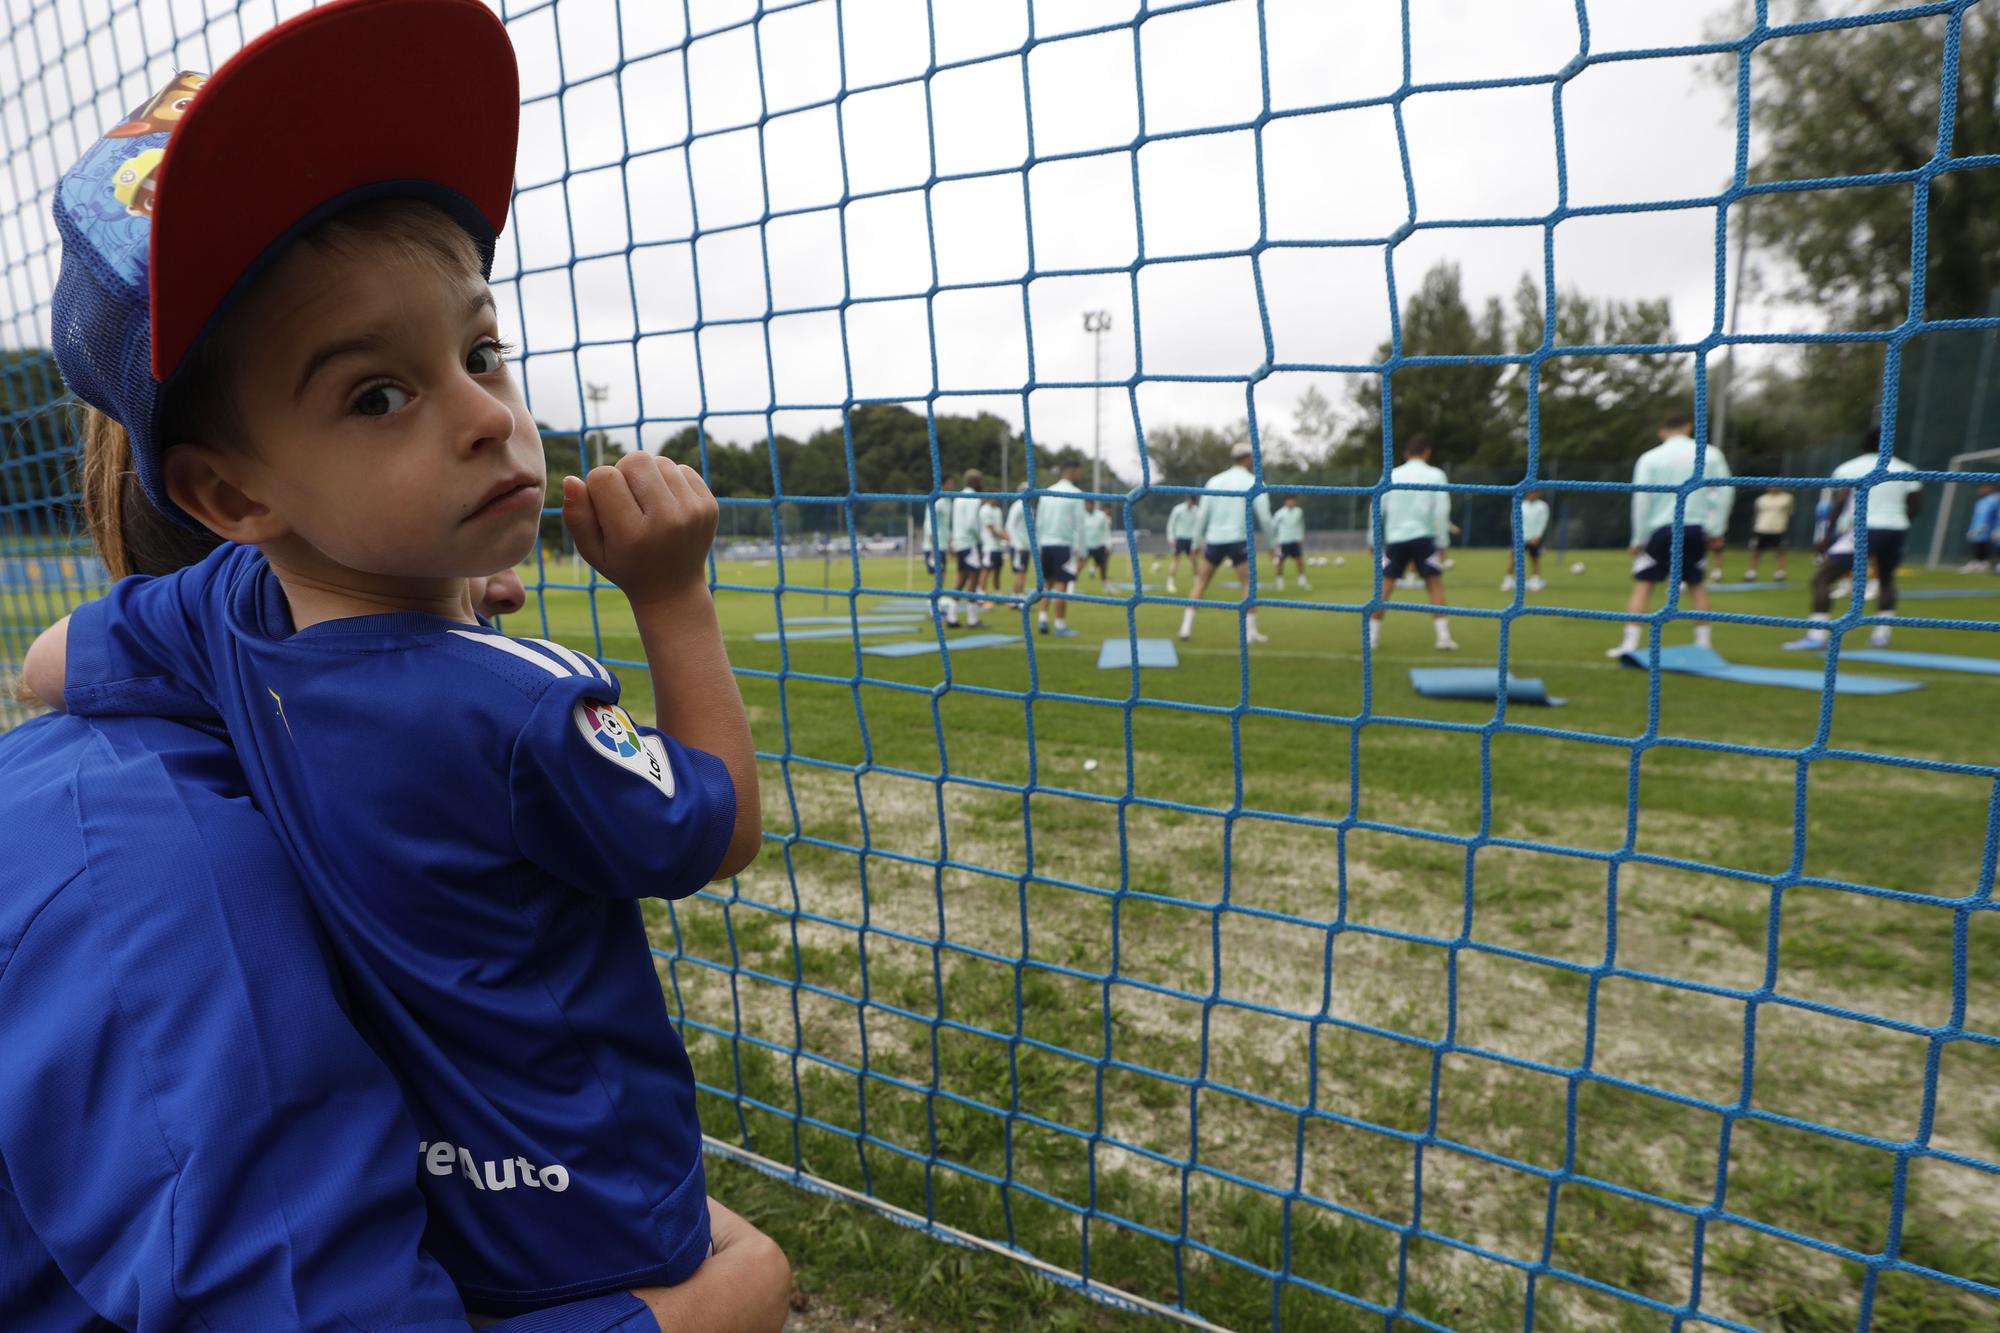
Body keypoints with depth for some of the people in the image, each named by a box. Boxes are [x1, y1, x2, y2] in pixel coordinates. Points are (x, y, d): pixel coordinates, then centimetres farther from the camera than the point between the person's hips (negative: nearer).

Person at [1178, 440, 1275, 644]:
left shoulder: (1214, 481, 7)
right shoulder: (1254, 483, -2)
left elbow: (1201, 515, 6)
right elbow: (1264, 517, -4)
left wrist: (1198, 541, 14)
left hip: (1214, 540, 3)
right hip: (1238, 540, -3)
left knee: (1201, 583, 11)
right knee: (1248, 584, 5)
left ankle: (1186, 627, 6)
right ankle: (1250, 631, -1)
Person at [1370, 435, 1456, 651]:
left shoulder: (1391, 476, 9)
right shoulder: (1435, 475, 2)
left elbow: (1377, 509, 6)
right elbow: (1441, 511, -5)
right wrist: (1442, 543, -1)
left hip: (1395, 538, 2)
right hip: (1423, 536, -2)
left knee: (1384, 588, 6)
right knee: (1436, 586, 2)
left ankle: (1372, 636, 6)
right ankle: (1443, 637, -5)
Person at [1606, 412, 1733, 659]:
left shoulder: (1650, 458, -1)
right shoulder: (1710, 454, 4)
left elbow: (1641, 501, -3)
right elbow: (1724, 492, 3)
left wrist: (1639, 539, 2)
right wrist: (1716, 530, 10)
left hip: (1661, 528, -2)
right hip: (1694, 529, 2)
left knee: (1643, 584, 2)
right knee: (1697, 586, 14)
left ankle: (1630, 643, -6)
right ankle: (1703, 643, 16)